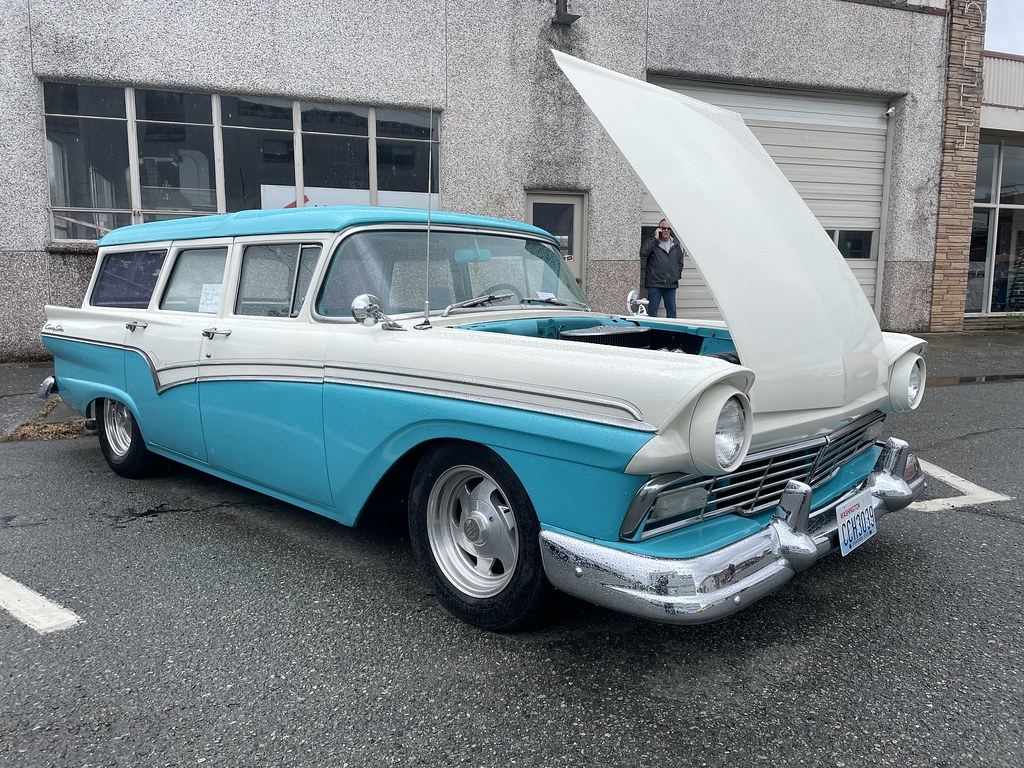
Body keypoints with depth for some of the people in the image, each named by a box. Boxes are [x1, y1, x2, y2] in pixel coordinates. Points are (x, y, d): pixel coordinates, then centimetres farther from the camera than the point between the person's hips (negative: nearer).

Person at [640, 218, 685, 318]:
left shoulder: (676, 244, 14)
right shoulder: (652, 242, 1)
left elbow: (680, 262, 25)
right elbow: (643, 253, -18)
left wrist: (678, 273, 10)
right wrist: (655, 239, -15)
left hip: (671, 284, 4)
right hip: (655, 284, -4)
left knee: (672, 311, 8)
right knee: (652, 311, -2)